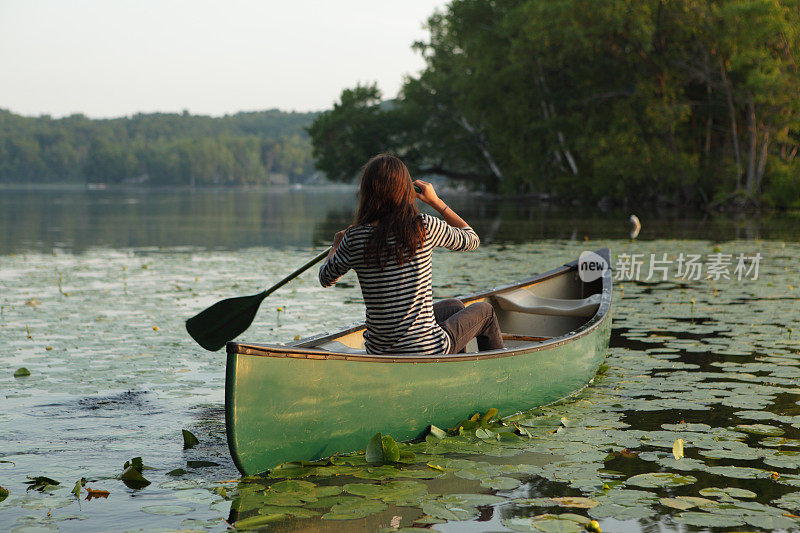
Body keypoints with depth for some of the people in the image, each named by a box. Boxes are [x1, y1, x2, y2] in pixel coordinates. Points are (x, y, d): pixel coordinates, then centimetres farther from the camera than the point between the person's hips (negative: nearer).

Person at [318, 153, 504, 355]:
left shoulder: (354, 239, -9)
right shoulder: (424, 227, -14)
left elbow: (326, 278, 10)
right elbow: (471, 239, 5)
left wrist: (336, 245, 30)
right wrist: (436, 201, 13)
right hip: (426, 351, -4)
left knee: (455, 307, 34)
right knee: (485, 311, 26)